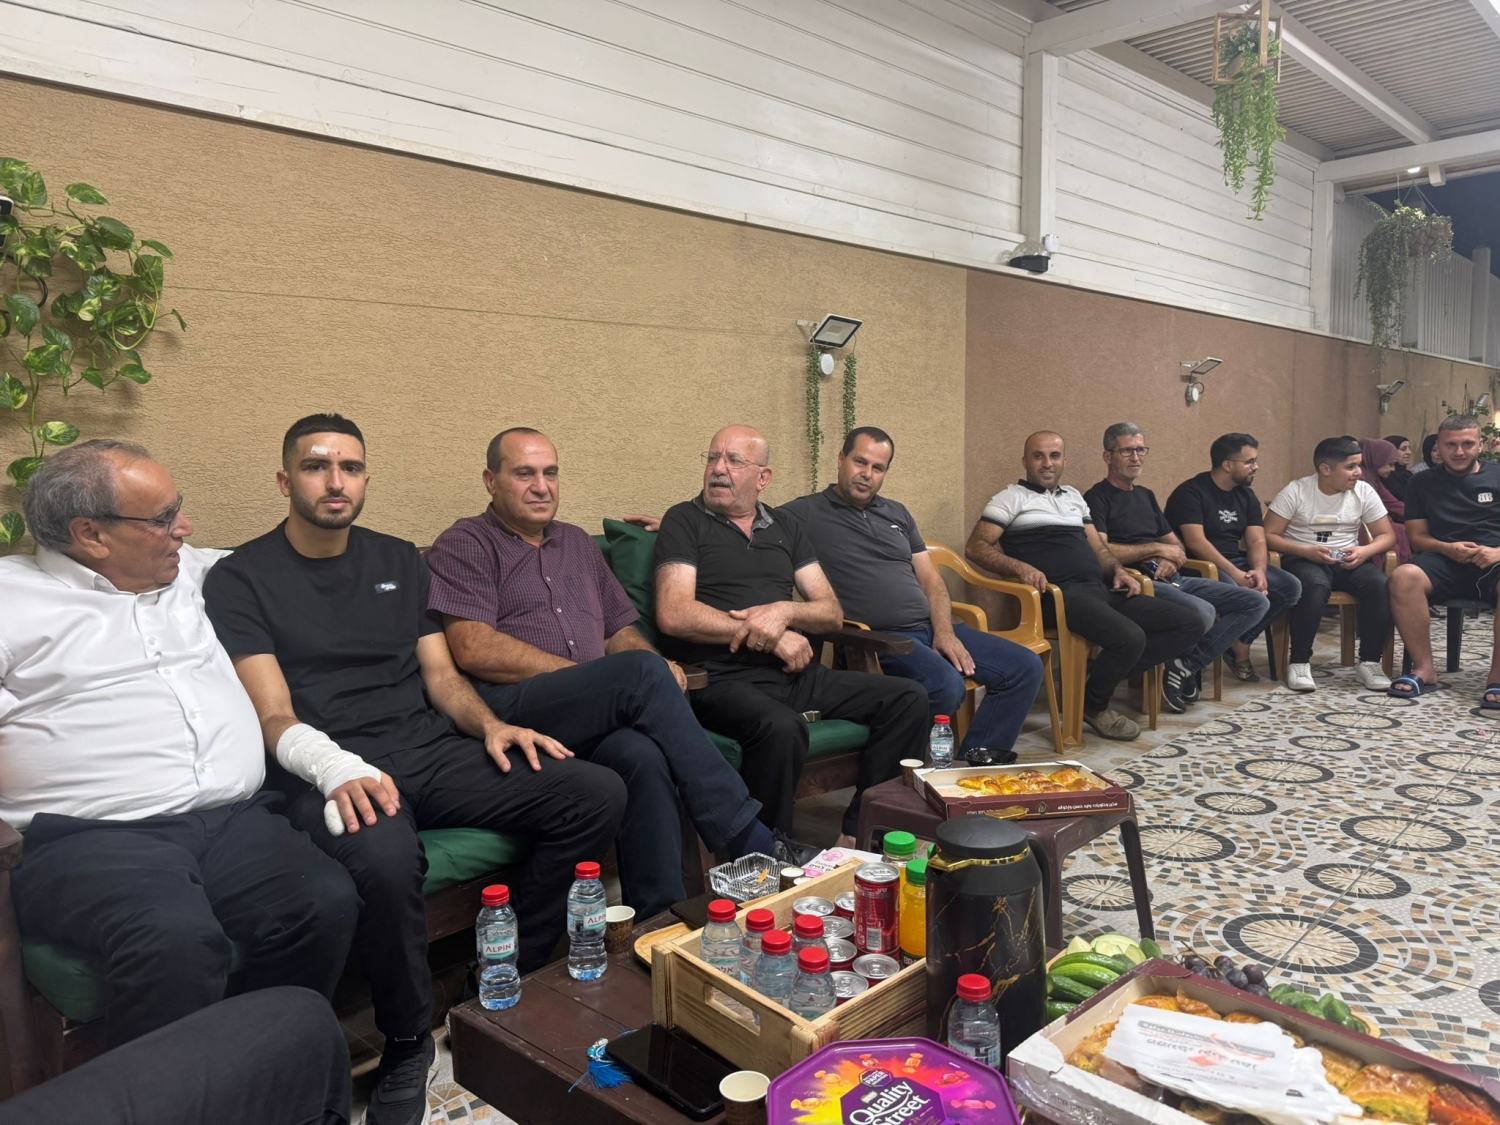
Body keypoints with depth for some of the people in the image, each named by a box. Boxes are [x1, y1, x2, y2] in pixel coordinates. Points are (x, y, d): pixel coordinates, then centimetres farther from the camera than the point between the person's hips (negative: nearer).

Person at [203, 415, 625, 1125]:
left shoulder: (399, 562, 19)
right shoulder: (240, 580, 5)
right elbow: (276, 717, -5)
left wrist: (491, 725, -5)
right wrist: (337, 770, -26)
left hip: (432, 750, 5)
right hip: (332, 768, -5)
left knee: (598, 794, -16)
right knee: (385, 858, -40)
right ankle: (408, 1046, -11)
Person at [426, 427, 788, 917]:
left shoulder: (578, 543, 27)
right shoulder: (464, 546, 7)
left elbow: (621, 630, 26)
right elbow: (473, 649, -7)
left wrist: (657, 669, 1)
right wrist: (585, 675, -10)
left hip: (595, 718, 5)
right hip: (509, 711, -5)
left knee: (643, 755, -33)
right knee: (642, 671, -30)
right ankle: (749, 838, -25)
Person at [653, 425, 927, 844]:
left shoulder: (786, 529, 20)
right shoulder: (685, 520, 5)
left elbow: (832, 612, 14)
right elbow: (673, 616, -10)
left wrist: (785, 612, -10)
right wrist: (770, 636, -9)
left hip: (796, 673, 6)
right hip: (723, 679, -6)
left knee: (908, 699, -7)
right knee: (782, 728, -37)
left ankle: (858, 837, -3)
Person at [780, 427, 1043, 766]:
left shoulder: (897, 513, 21)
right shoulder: (806, 513, 2)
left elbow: (930, 579, 19)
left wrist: (944, 630, 1)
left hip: (931, 628, 8)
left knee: (1026, 667, -3)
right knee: (946, 686, -34)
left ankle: (976, 763, 2)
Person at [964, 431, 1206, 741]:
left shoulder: (1073, 496, 27)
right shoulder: (1012, 497, 6)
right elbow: (975, 547, -4)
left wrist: (1118, 570, 6)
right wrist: (1020, 567, -20)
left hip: (1103, 589, 8)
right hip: (1061, 594, -8)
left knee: (1190, 623, -3)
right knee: (1130, 637, -32)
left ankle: (1108, 668, -1)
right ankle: (1092, 705, -4)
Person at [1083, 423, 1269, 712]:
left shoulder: (1146, 495, 24)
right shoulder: (1097, 498, -2)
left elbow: (1176, 545, 26)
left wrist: (1172, 560, 0)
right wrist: (1156, 549, -8)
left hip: (1173, 579, 9)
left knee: (1256, 602, -2)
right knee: (1203, 612, -34)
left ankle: (1188, 665, -9)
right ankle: (1188, 667, 0)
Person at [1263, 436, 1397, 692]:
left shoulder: (1364, 491, 3)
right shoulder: (1296, 491, -7)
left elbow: (1387, 535, 7)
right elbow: (1269, 535, -8)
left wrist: (1365, 551, -15)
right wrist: (1306, 550, -22)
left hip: (1347, 561, 4)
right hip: (1303, 559, -4)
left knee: (1379, 585, -28)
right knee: (1315, 585, -38)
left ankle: (1369, 661, -13)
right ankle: (1299, 661, -25)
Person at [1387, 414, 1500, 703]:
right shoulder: (1423, 483, 15)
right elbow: (1417, 536, 11)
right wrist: (1447, 548, -10)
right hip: (1444, 561, 1)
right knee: (1404, 577, -34)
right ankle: (1424, 669, -24)